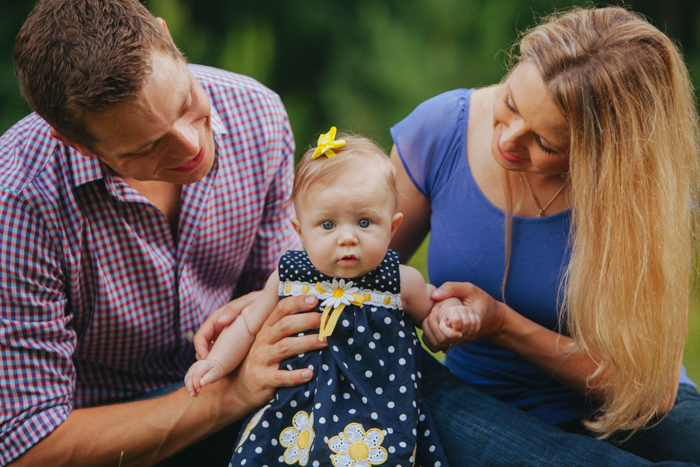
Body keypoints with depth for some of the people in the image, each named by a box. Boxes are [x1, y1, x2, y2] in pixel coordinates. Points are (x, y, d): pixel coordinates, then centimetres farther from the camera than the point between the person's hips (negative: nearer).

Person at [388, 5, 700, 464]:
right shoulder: (441, 129, -13)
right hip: (482, 407, 2)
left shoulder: (643, 197, -19)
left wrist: (504, 326, -25)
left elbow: (649, 387, -16)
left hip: (618, 419, -1)